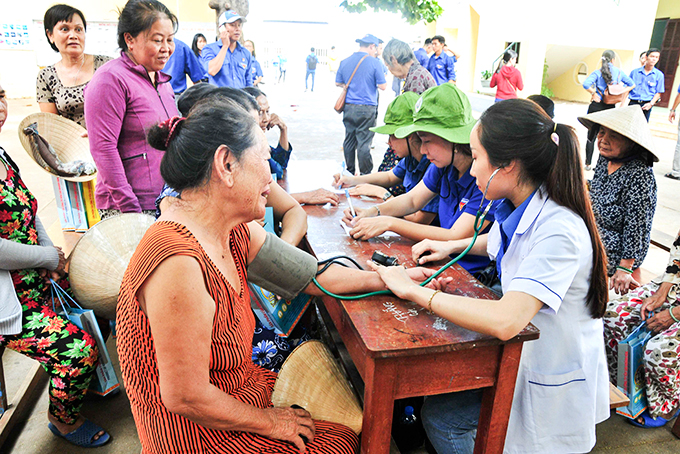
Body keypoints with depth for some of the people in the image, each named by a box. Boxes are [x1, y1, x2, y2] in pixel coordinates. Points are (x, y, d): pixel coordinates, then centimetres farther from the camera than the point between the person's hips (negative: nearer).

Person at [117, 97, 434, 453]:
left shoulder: (236, 233, -6)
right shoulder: (180, 264, -34)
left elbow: (313, 275, 2)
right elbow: (186, 398, -28)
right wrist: (268, 422, -13)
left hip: (241, 385, 8)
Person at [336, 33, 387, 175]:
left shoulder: (345, 62, 7)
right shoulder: (374, 63, -8)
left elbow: (338, 83, 16)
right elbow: (383, 86, -7)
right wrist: (377, 80, 14)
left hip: (348, 107, 5)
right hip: (366, 108, -5)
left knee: (349, 140, 13)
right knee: (364, 142, -1)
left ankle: (350, 172, 22)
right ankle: (365, 174, 6)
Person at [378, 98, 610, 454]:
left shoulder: (558, 231, -32)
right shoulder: (519, 208, -5)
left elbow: (506, 321, -43)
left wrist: (415, 291, -34)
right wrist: (452, 247, 3)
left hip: (554, 384, -7)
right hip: (523, 354, 7)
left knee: (440, 417, -6)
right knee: (434, 392, 4)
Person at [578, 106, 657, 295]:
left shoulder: (640, 176, -25)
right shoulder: (605, 159, -2)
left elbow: (637, 226, -22)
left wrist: (625, 269, -19)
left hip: (614, 252, -8)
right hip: (595, 238, 8)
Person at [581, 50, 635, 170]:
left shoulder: (598, 72, -4)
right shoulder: (619, 72, 4)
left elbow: (586, 84, -19)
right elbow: (632, 84, 11)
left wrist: (594, 93, -7)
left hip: (597, 106, -2)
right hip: (611, 107, 2)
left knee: (591, 136, 5)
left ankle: (588, 163, 7)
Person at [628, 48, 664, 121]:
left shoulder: (659, 75, 6)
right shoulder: (634, 72, 7)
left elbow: (658, 93, 5)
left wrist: (651, 103, -10)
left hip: (646, 105, 0)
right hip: (633, 103, 0)